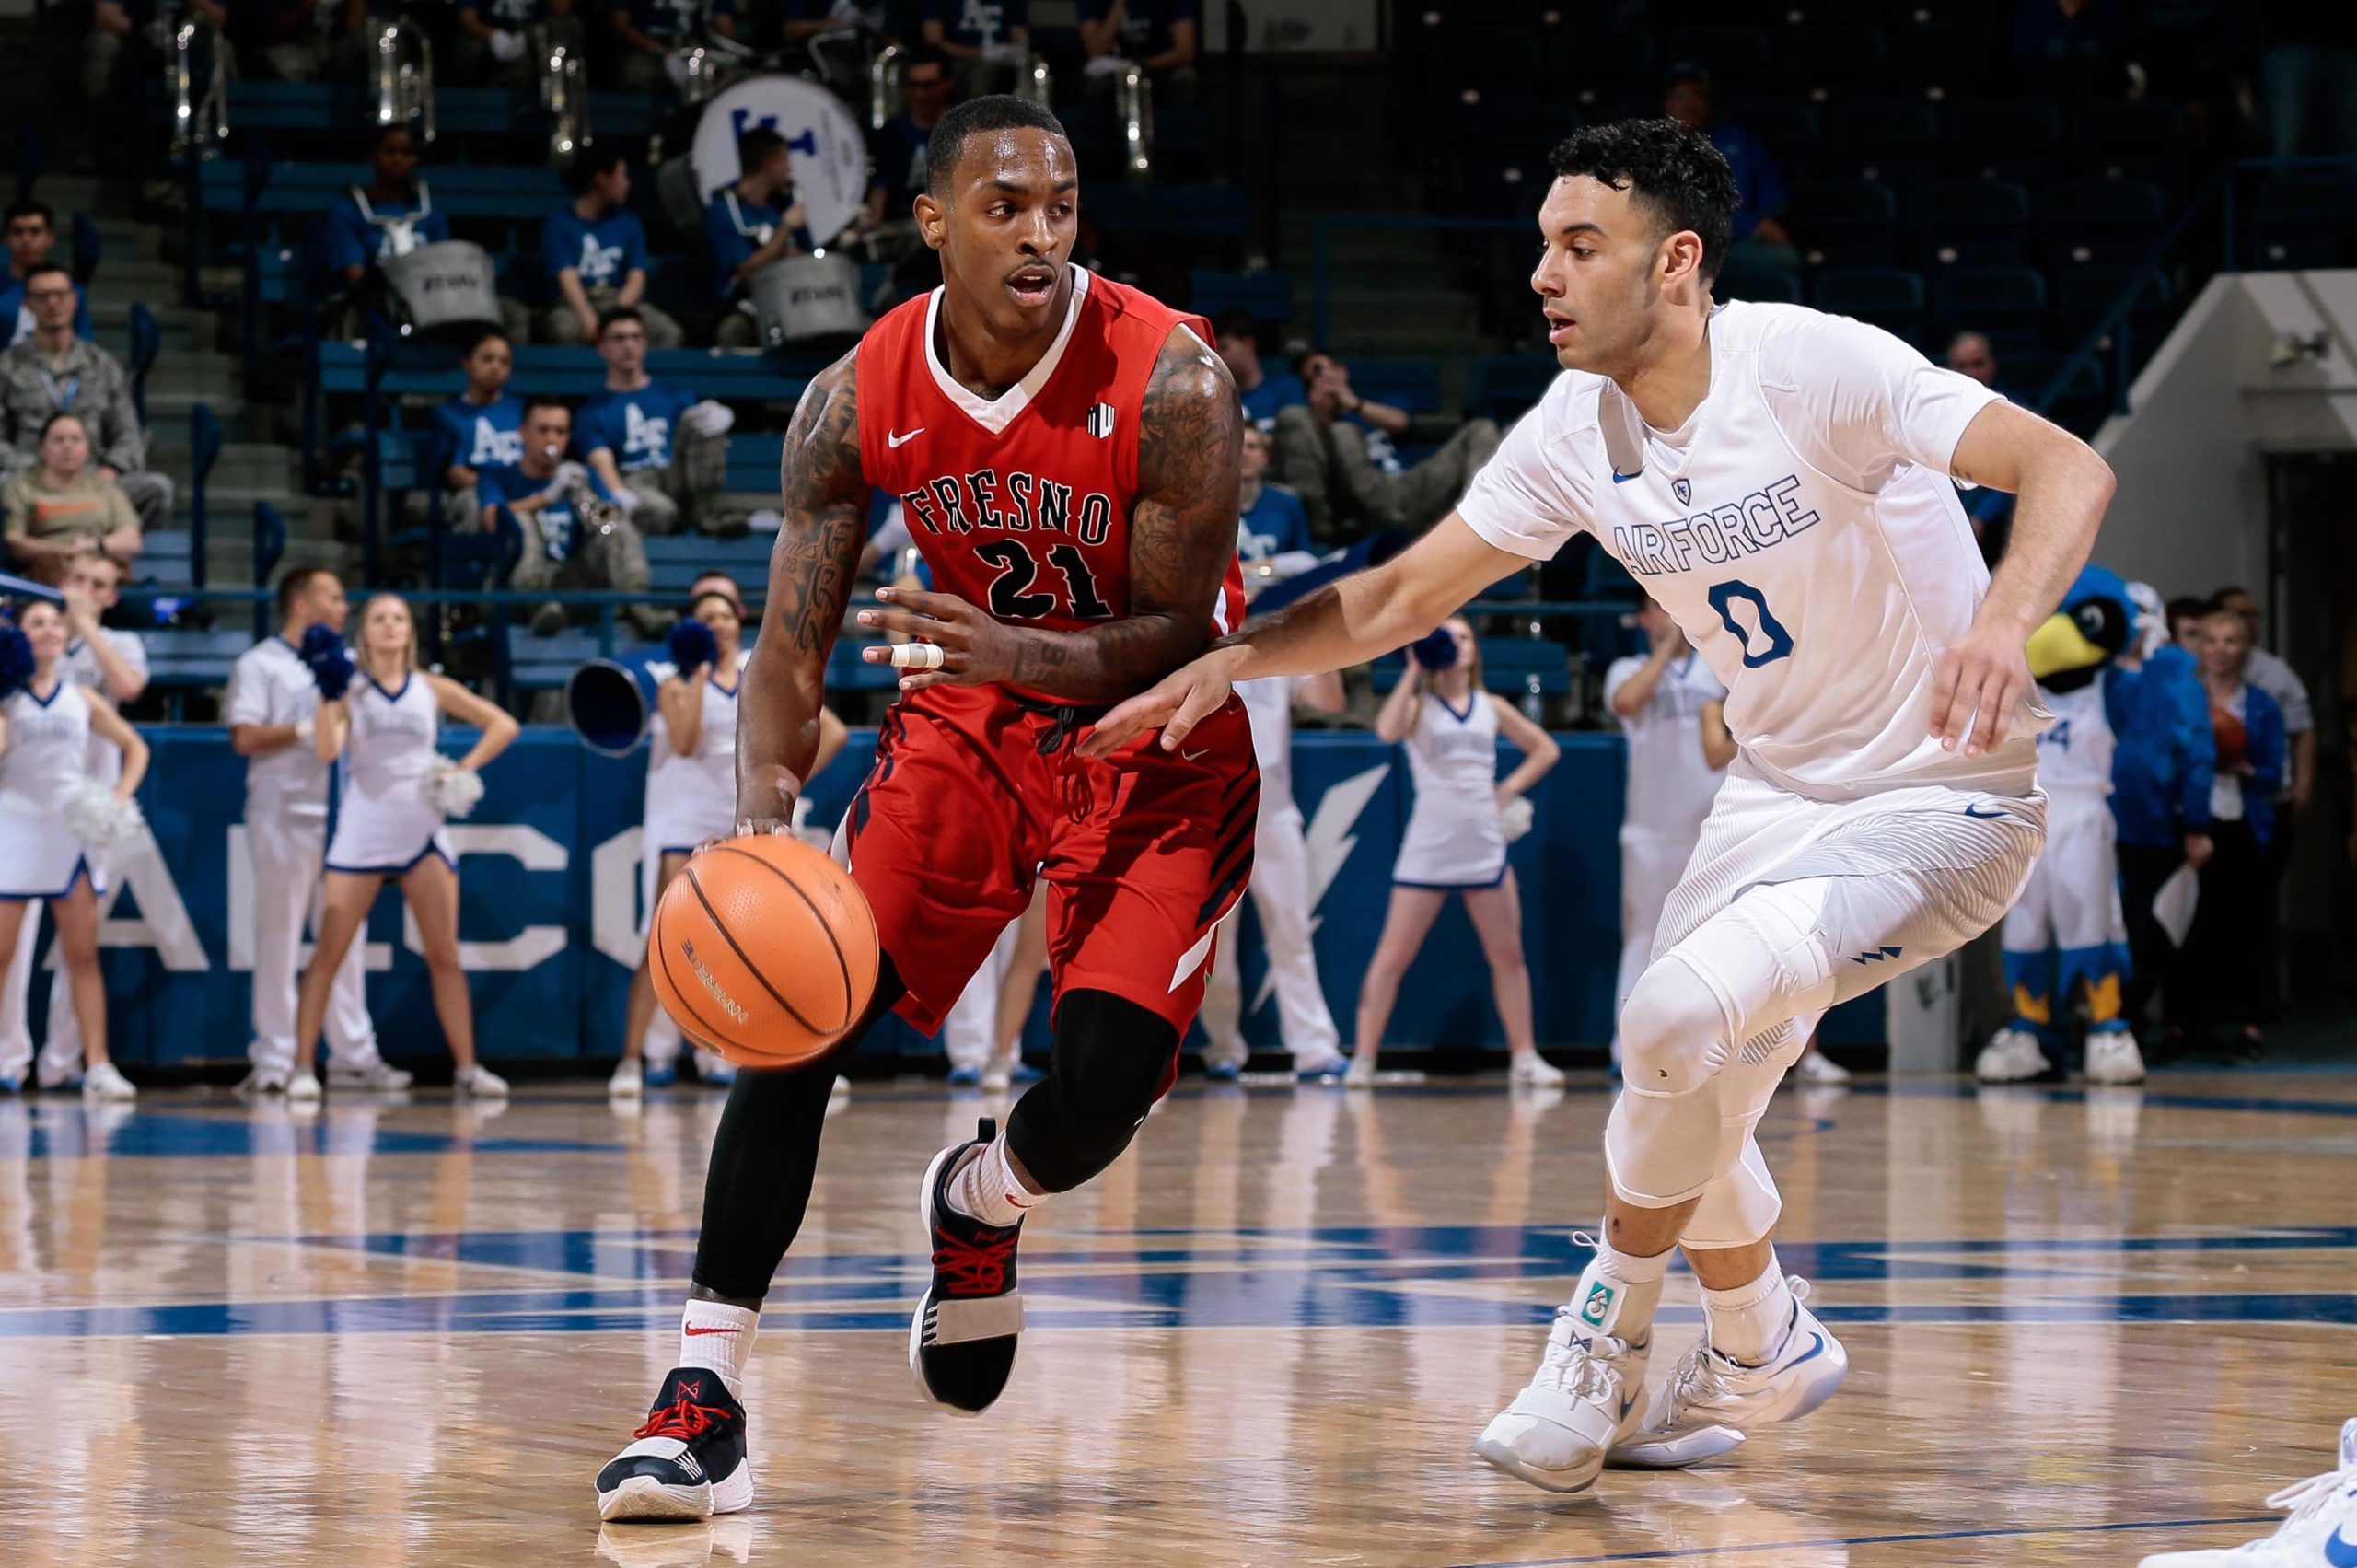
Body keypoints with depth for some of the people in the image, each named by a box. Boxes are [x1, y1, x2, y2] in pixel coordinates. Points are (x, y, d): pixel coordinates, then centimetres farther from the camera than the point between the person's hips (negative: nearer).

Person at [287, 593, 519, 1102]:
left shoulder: (431, 690, 7)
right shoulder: (349, 691, 1)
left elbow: (502, 725, 12)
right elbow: (326, 750, -14)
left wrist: (464, 771, 1)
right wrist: (328, 694, -23)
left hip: (422, 831, 2)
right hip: (361, 834, -2)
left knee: (444, 957, 1)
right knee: (329, 954, -6)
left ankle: (467, 1068, 6)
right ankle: (302, 1067, -3)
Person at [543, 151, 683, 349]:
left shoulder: (628, 223, 17)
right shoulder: (560, 223, 6)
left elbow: (636, 279, 7)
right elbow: (568, 278, -7)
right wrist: (589, 319, -26)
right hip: (574, 305, -3)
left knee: (669, 333, -28)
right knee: (566, 331, -40)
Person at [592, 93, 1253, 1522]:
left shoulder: (1170, 380, -25)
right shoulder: (860, 401, -14)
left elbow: (1182, 639, -22)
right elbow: (793, 650, -11)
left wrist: (1014, 651, -41)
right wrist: (765, 823, -30)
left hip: (1158, 739, -3)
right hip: (974, 713, 3)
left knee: (1108, 1075, -19)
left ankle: (983, 1201, 21)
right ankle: (705, 1396, -11)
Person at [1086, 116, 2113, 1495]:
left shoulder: (1815, 367, -24)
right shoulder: (1579, 428, -3)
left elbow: (2068, 470, -32)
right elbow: (1405, 594, 6)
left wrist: (2000, 622, -50)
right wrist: (1233, 657, -8)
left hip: (1942, 804, -8)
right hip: (1780, 795, 8)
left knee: (1682, 1015, -25)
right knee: (1688, 1093, 13)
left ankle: (1609, 1331, -2)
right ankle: (1762, 1352, 40)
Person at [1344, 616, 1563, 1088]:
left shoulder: (1491, 708, 11)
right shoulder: (1419, 706, 0)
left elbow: (1545, 749, 22)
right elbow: (1387, 731, -23)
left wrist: (1510, 788, 7)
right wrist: (1414, 671, -21)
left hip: (1485, 849, 4)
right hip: (1427, 849, -4)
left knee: (1507, 955, 6)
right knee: (1394, 955, -6)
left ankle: (1525, 1057, 15)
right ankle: (1363, 1058, -2)